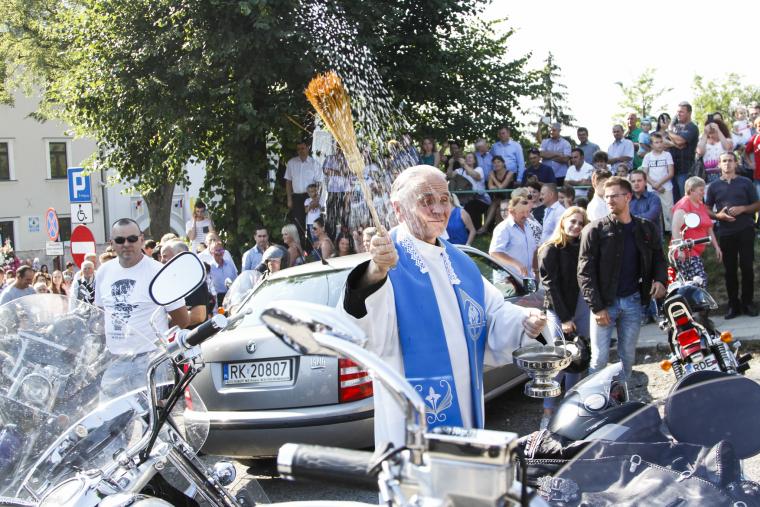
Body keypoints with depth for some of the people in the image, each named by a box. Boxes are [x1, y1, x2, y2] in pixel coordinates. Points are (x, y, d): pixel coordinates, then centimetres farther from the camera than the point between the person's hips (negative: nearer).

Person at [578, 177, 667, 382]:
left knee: (628, 357, 9)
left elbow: (658, 257, 17)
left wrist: (660, 279, -5)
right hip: (604, 303, -3)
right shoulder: (595, 230, -4)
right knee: (599, 359, -2)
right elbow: (585, 271, -7)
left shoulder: (645, 229, 6)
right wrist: (596, 307, -13)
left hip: (633, 301, 3)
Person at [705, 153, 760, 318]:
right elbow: (707, 210, 9)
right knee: (730, 269, 4)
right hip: (725, 233, 1)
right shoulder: (713, 186, 7)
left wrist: (742, 209, -13)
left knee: (747, 267, -1)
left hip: (745, 230, -1)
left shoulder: (746, 183, 3)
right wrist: (718, 215, -10)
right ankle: (733, 304, 10)